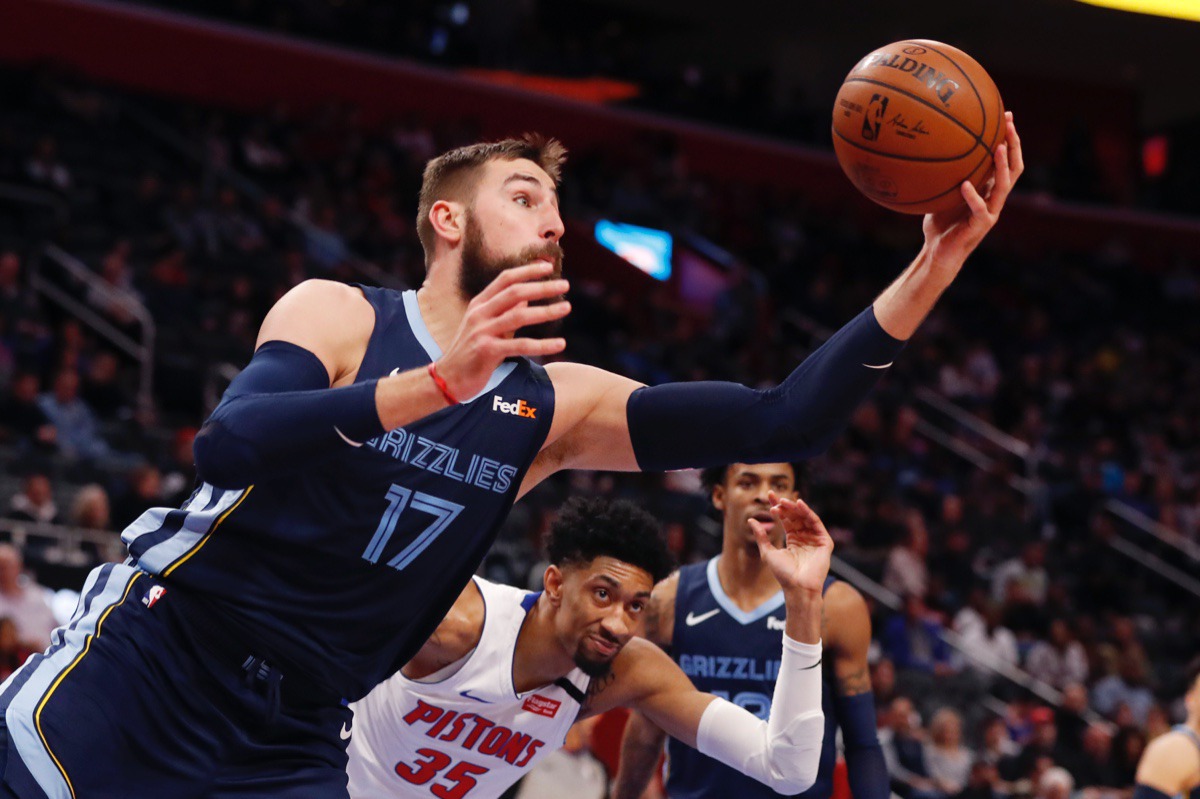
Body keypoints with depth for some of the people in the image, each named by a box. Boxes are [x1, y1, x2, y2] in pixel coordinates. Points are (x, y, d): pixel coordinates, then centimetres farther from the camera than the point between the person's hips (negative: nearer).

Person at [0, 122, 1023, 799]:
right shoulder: (339, 315, -9)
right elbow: (227, 445, -29)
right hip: (126, 689, -4)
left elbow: (780, 424, -8)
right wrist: (436, 383, -40)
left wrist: (932, 268, -18)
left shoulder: (554, 407, 2)